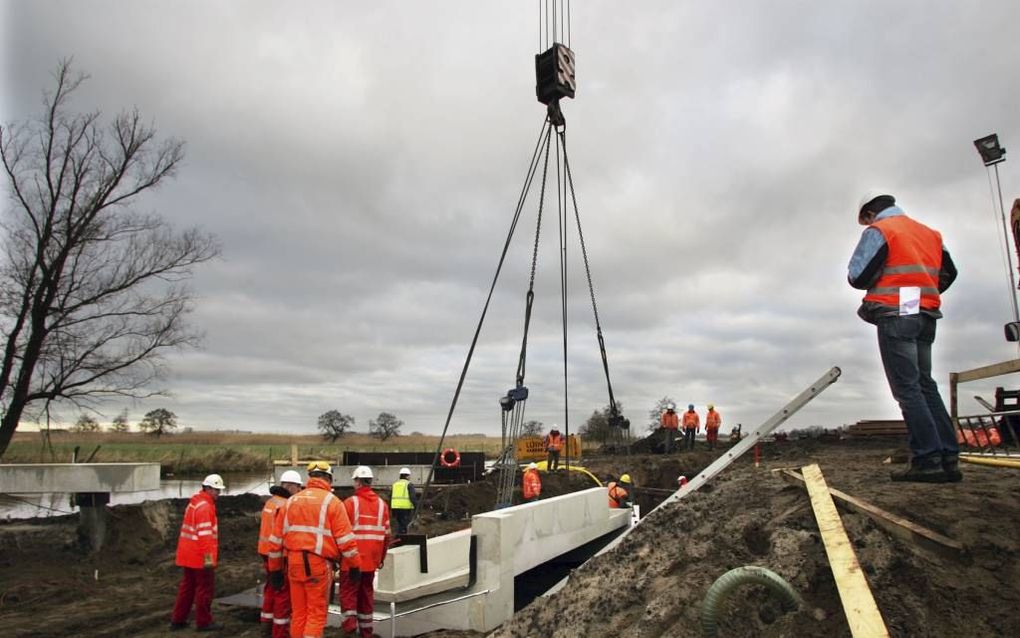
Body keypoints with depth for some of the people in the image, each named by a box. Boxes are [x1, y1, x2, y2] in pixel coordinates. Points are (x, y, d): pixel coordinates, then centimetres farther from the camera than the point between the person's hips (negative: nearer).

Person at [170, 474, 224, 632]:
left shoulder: (195, 502, 13)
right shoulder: (204, 507, -19)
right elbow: (205, 534, -23)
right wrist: (208, 556, -23)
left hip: (189, 554, 10)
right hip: (200, 555, -9)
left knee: (188, 586, 18)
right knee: (205, 588, 2)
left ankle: (177, 620, 25)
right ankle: (204, 622, 10)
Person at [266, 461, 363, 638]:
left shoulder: (291, 501, 11)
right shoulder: (332, 502, -5)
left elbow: (276, 538, 13)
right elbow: (346, 539, -9)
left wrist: (275, 568, 20)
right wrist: (355, 564, 0)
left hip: (294, 563, 5)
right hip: (319, 564, -5)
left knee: (298, 613, 15)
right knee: (317, 613, 4)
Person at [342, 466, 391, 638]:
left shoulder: (350, 503, -9)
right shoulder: (382, 504, 5)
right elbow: (386, 535, 8)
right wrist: (381, 557, 18)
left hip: (351, 559, -4)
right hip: (371, 559, 5)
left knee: (348, 592, 6)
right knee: (366, 593, 15)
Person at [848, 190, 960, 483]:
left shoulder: (877, 232, -4)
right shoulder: (929, 233, 19)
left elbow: (857, 276, -10)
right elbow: (948, 274, 19)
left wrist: (876, 280, 10)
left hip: (895, 316, -7)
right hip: (926, 317, 7)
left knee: (907, 388, -7)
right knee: (925, 385, 11)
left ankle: (928, 459, -11)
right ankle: (948, 458, 8)